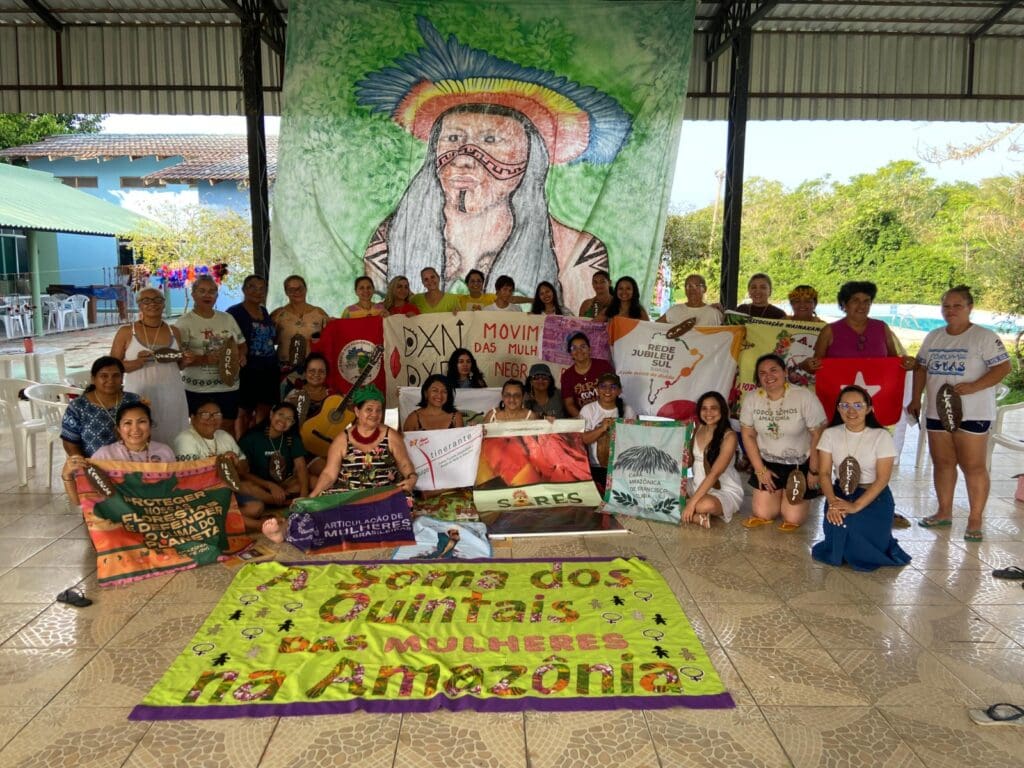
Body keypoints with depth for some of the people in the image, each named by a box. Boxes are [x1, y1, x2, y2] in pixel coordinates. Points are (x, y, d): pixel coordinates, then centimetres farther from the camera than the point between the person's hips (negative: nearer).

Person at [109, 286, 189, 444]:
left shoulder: (173, 331, 11)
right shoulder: (126, 332, 2)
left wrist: (185, 361, -1)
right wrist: (137, 362, -18)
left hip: (171, 396, 3)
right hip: (140, 396, -3)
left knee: (171, 439, 1)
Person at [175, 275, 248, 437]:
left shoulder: (227, 318, 11)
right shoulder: (185, 322, -6)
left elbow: (241, 343, 19)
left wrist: (241, 355, -3)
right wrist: (205, 359, -25)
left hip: (228, 386, 4)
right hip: (197, 389, -4)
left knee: (228, 428, 13)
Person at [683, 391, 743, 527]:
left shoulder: (729, 436, -19)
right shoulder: (698, 429, 2)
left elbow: (715, 473, -25)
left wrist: (692, 502, -29)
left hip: (725, 491, -7)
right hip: (698, 486, 7)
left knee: (706, 505, -39)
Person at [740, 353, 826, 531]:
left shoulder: (804, 397, -21)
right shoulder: (750, 399, -10)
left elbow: (818, 435, -15)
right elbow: (748, 435, -1)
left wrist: (814, 471, -11)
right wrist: (760, 470, -4)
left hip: (800, 464, -3)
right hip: (768, 463, 3)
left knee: (793, 519, -4)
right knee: (763, 515, 0)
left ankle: (807, 495, 29)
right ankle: (779, 496, 32)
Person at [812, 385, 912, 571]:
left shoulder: (881, 436, -8)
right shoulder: (830, 434, 1)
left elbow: (883, 478, -13)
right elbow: (825, 473, -3)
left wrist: (856, 506, -25)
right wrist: (832, 502, -22)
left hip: (874, 498, -2)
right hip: (840, 495, 2)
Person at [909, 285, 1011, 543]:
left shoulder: (984, 337, -6)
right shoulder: (933, 337, 12)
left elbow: (1003, 367, -13)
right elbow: (921, 368, 17)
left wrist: (973, 387, -24)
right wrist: (915, 399, 9)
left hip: (973, 414, -6)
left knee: (973, 466, -4)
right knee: (942, 463, 13)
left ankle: (975, 521, 3)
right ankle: (944, 512, 25)